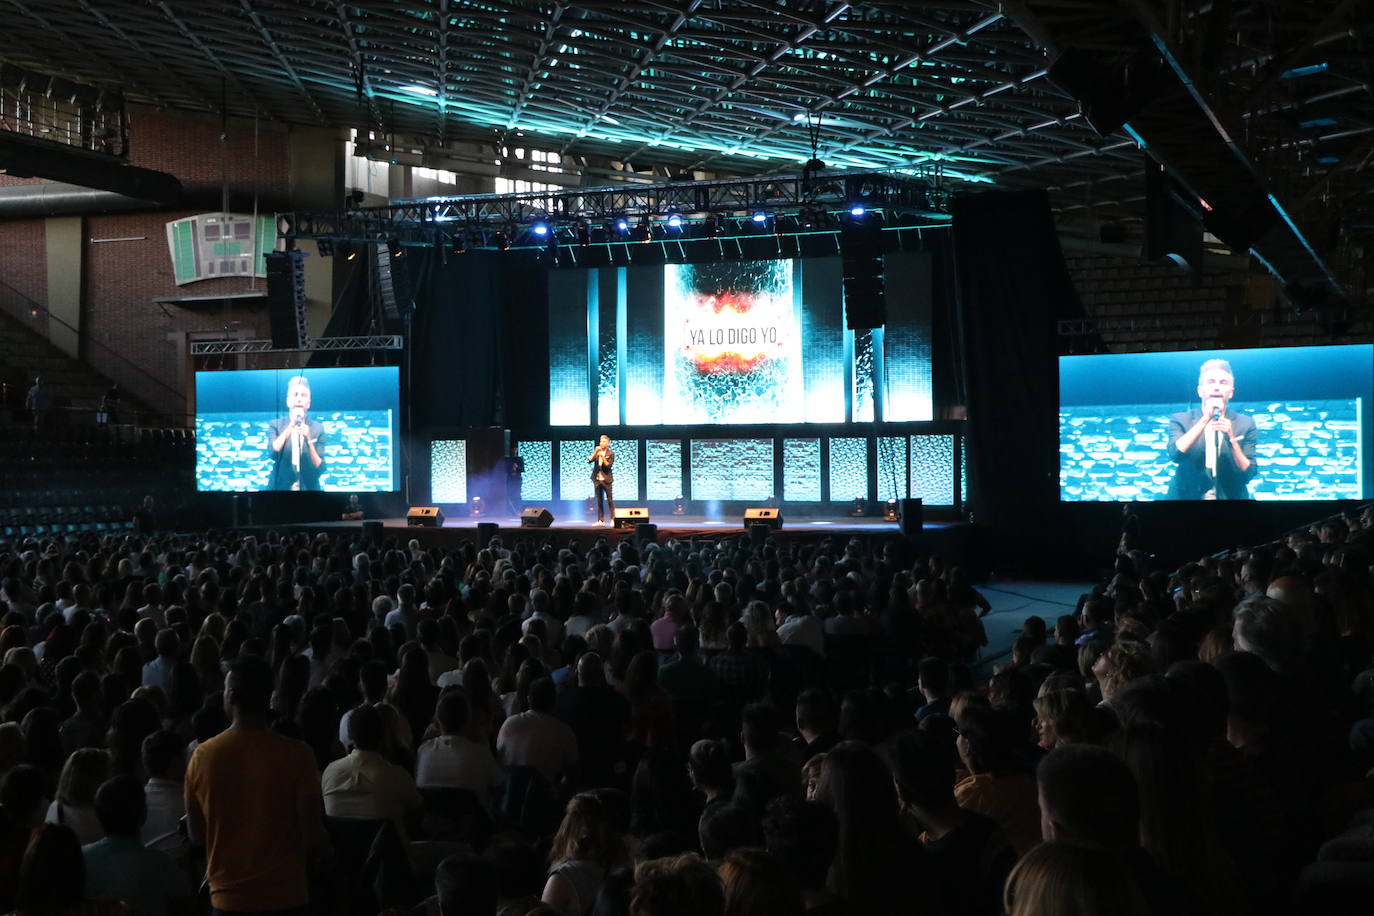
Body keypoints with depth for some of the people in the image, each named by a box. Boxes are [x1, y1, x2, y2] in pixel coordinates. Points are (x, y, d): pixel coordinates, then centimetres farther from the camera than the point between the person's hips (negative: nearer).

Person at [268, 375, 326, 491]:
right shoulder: (275, 425, 2)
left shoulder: (318, 428, 1)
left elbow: (319, 468, -4)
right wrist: (291, 425, -19)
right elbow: (273, 453, -15)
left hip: (308, 488, 0)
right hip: (280, 487, 0)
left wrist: (308, 439, -17)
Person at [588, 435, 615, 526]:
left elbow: (609, 465, -12)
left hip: (606, 480, -4)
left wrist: (602, 456, -21)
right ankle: (601, 520, 9)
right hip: (597, 479, 4)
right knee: (599, 501, 6)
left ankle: (613, 520, -1)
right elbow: (589, 461, -2)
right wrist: (596, 452, -11)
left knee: (610, 500, -3)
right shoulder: (596, 453, 10)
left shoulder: (611, 454, -2)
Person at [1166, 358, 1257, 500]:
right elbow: (1175, 454, -13)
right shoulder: (1180, 420, 4)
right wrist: (1205, 418, -16)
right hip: (1188, 496, -1)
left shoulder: (1245, 424, 5)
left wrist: (1231, 438, -13)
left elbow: (1248, 474, 0)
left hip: (1230, 496, 1)